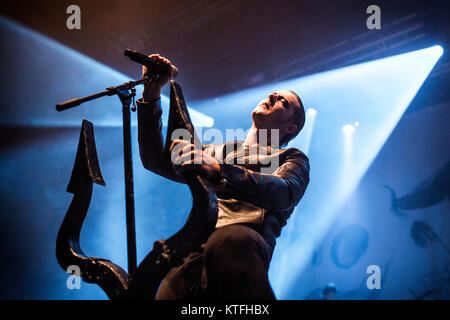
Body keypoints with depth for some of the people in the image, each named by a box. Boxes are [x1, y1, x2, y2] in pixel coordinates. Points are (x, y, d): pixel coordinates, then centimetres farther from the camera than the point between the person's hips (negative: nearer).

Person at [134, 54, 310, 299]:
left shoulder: (292, 158, 21)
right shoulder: (218, 152, 34)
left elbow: (284, 194, -4)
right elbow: (155, 161, 23)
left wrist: (218, 171, -21)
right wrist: (151, 95, 14)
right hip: (195, 251, 3)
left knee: (228, 240, -39)